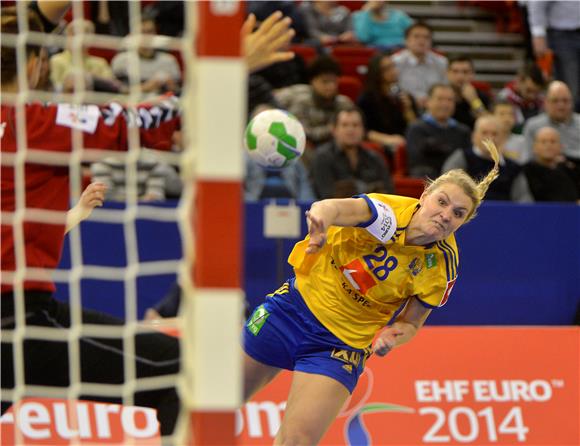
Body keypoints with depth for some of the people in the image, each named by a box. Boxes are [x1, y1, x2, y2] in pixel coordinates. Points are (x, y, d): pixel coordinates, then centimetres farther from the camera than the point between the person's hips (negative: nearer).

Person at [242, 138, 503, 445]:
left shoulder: (443, 266, -13)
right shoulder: (390, 215, -23)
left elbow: (411, 322, 1)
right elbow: (337, 208, -44)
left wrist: (393, 335, -23)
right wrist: (322, 214, -68)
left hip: (344, 345, 1)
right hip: (296, 306, -1)